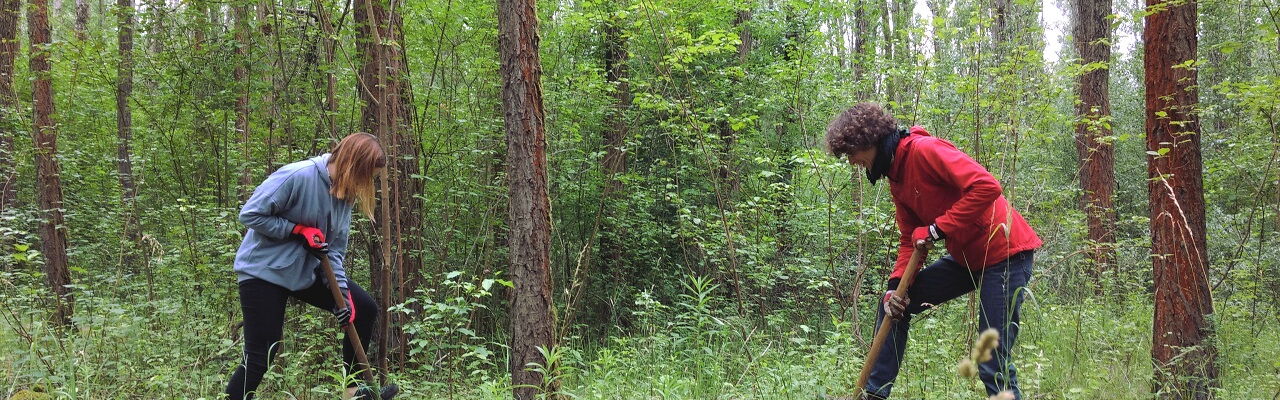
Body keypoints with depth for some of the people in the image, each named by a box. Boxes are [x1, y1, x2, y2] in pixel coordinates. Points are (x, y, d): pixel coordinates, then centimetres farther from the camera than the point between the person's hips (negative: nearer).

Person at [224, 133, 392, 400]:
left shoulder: (345, 193, 0)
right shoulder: (297, 176, -24)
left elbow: (334, 250, 2)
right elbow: (250, 215, -21)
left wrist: (342, 292, -10)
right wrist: (299, 230, -22)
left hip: (306, 271, 8)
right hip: (264, 270, -8)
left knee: (365, 309, 6)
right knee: (261, 355, -9)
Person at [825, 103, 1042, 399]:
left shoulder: (925, 150, -18)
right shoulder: (896, 180, 11)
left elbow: (987, 186, -28)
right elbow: (910, 240, 13)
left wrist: (937, 229, -23)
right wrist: (895, 285, -2)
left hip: (1005, 254, -10)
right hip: (966, 259, 10)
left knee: (993, 363, -11)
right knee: (893, 304, 11)